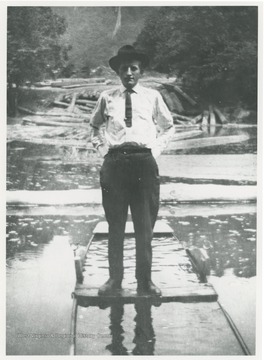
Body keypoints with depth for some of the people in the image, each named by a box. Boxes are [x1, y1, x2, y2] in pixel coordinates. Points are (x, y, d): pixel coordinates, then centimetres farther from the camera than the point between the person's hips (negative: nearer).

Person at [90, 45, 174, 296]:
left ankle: (144, 280, 10)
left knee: (145, 226, 2)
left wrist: (156, 149, 9)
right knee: (115, 224, 3)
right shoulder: (107, 98, 10)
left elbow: (168, 127, 22)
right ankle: (114, 279, 11)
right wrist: (103, 150, 11)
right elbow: (95, 127, 25)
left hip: (144, 162, 0)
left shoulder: (152, 97, 10)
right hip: (114, 162, 0)